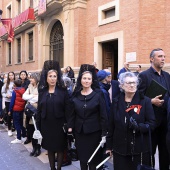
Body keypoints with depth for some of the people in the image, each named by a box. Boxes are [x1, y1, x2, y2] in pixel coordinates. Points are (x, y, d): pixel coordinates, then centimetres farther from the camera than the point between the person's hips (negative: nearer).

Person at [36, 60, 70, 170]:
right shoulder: (42, 91, 4)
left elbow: (67, 109, -7)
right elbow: (39, 110, 6)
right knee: (50, 148, 14)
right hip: (46, 124, 3)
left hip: (59, 124, -3)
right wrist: (38, 126, 4)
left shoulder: (63, 91, -5)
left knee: (60, 148, 9)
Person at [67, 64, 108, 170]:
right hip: (79, 131, 3)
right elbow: (72, 113, 7)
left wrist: (104, 134, -9)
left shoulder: (98, 94, -7)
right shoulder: (76, 95, 2)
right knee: (82, 158, 14)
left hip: (94, 132, -2)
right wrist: (70, 127, 0)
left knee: (94, 159, 9)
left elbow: (103, 115, -7)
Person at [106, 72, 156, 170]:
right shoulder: (116, 102, 5)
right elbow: (111, 125, 9)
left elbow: (152, 124, -4)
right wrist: (109, 146, 10)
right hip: (120, 148, 2)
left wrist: (139, 127, -24)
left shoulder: (145, 101, -2)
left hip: (140, 149, -2)